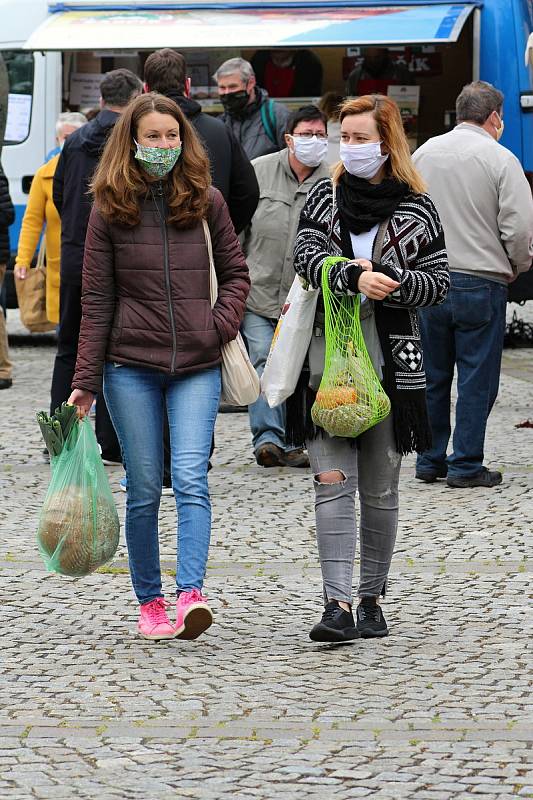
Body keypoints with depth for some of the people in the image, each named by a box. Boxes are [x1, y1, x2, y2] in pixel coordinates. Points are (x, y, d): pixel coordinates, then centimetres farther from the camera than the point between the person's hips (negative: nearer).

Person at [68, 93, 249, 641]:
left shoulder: (205, 201, 5)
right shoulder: (110, 209, 1)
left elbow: (235, 271, 15)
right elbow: (97, 300, 2)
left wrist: (222, 325, -4)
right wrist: (85, 382, -1)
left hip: (197, 367, 0)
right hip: (131, 367, 0)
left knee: (191, 479, -15)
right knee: (144, 489, 3)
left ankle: (190, 594, -23)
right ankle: (149, 602, 13)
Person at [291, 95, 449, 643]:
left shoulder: (415, 208, 4)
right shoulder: (324, 198, 8)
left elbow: (439, 282, 3)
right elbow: (308, 257, -6)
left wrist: (393, 281, -15)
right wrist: (355, 277, -24)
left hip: (390, 364, 0)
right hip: (326, 357, 0)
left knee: (379, 490, 6)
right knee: (333, 482, -9)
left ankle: (371, 599, 18)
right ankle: (337, 604, -15)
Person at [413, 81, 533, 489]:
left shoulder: (424, 153, 6)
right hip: (482, 283, -5)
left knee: (432, 376, 13)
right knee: (477, 378, 2)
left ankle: (429, 460, 17)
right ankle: (466, 466, 2)